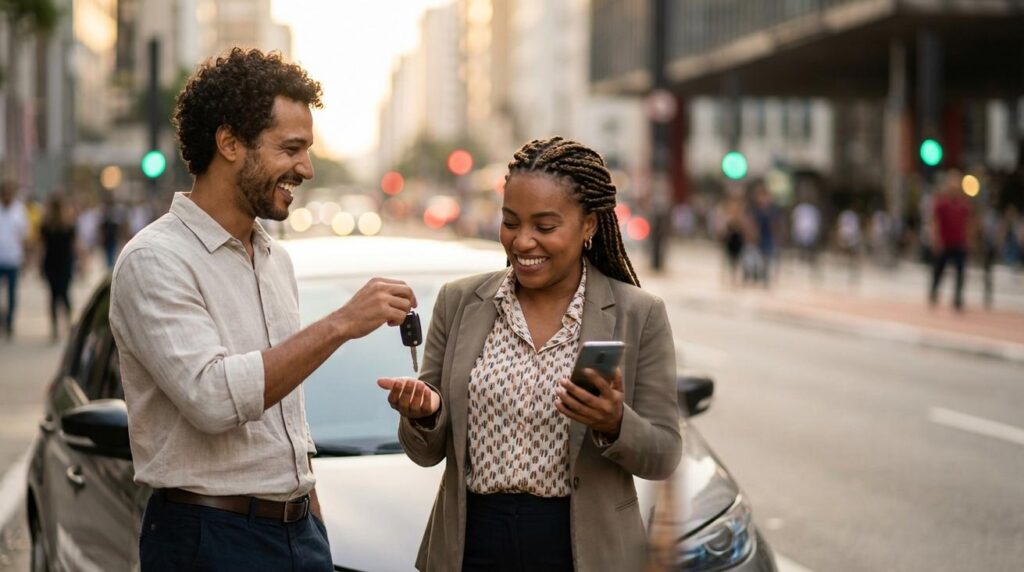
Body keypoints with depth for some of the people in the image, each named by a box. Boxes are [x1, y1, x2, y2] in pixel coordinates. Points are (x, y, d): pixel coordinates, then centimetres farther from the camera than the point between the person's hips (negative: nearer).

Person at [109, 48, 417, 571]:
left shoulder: (276, 260, 13)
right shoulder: (155, 262, -13)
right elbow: (212, 398, -25)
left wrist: (314, 526, 16)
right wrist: (340, 324, -23)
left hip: (299, 530, 7)